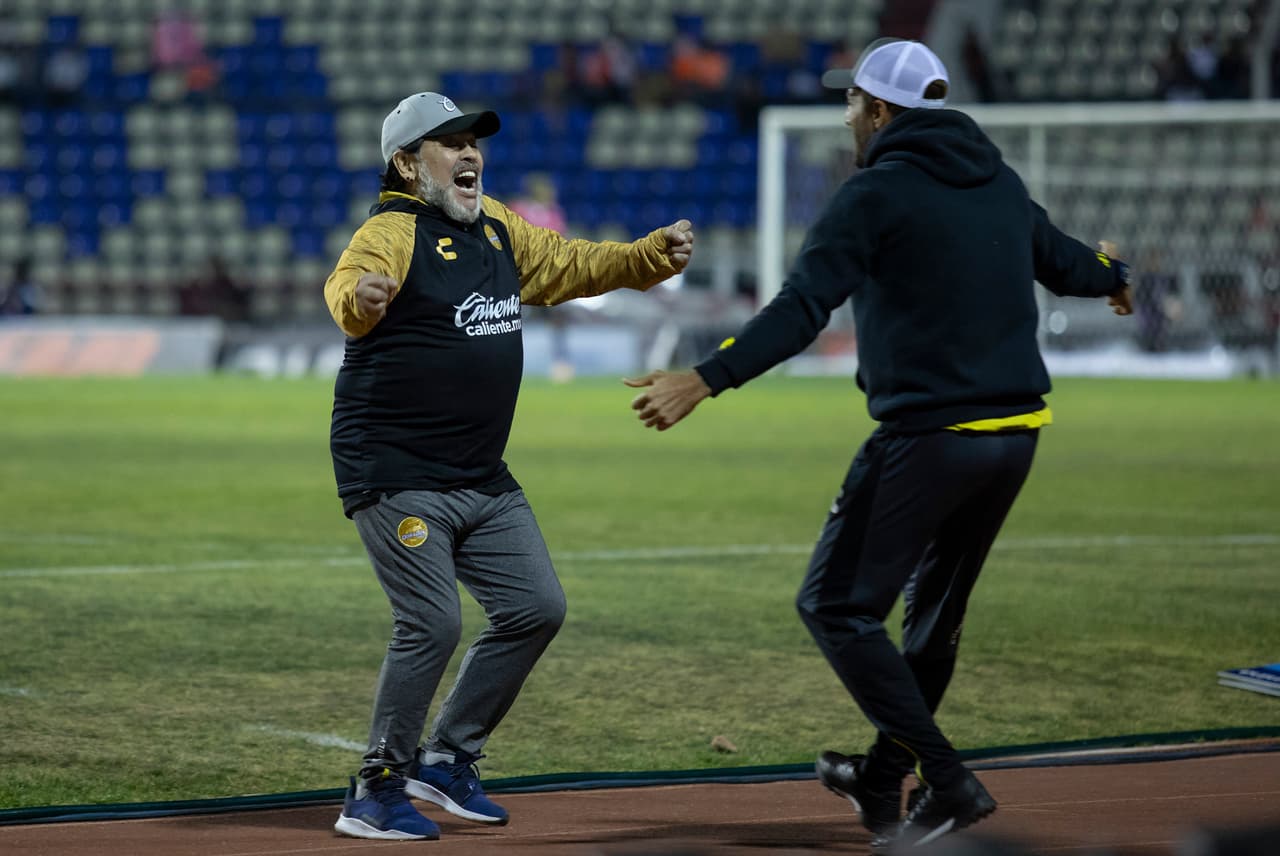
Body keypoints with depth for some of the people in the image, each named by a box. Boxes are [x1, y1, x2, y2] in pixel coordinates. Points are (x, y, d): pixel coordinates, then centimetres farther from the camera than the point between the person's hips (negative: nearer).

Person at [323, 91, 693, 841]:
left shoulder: (496, 227, 11)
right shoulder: (392, 233, -15)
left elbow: (570, 267, 21)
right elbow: (346, 287, -35)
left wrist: (657, 255, 5)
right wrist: (362, 299, -60)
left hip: (484, 481, 9)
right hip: (397, 476, -9)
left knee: (537, 610, 9)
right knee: (432, 625, -13)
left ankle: (447, 761, 21)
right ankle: (378, 792, 1)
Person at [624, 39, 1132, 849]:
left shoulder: (878, 192, -9)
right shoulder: (999, 182, 13)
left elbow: (803, 309, -21)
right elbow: (1063, 261, 30)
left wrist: (706, 379, -28)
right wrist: (1116, 276, 54)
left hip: (929, 437, -8)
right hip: (1016, 432, 8)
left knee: (838, 606, 0)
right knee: (936, 609, 22)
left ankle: (948, 782, -8)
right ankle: (884, 782, 37)